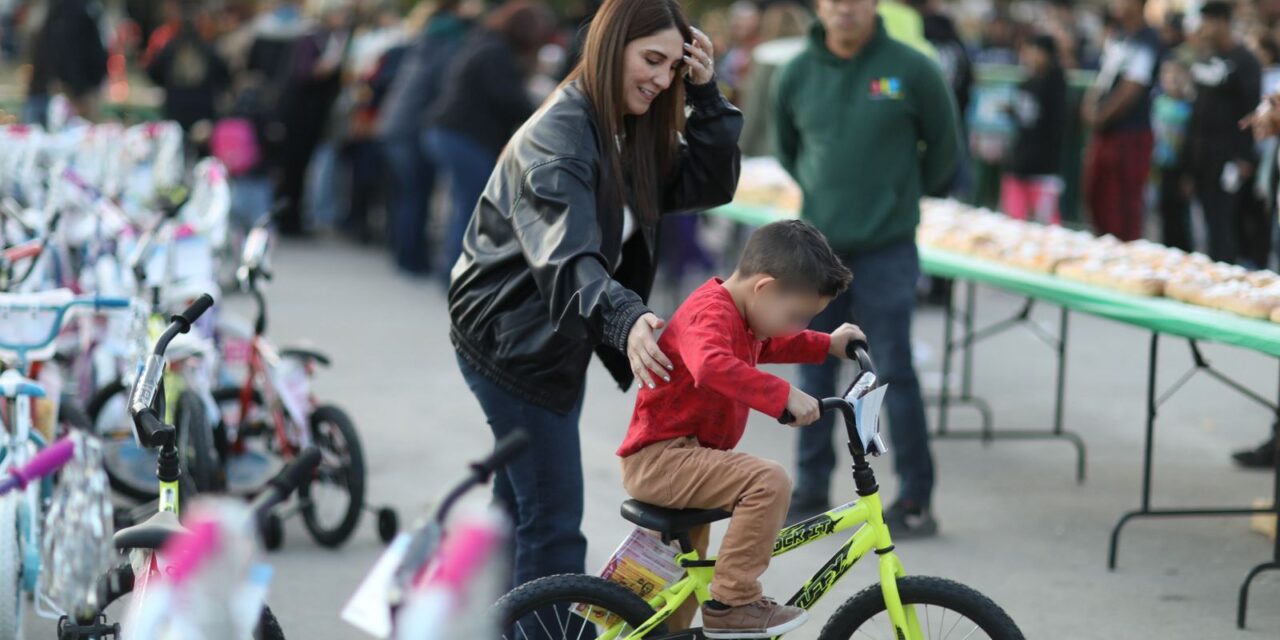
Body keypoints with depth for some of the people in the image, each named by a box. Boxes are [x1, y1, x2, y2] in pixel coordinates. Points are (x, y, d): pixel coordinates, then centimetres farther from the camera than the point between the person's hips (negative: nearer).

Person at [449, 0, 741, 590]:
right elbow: (565, 253, -38)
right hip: (510, 340, -9)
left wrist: (705, 96, -11)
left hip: (557, 340, 9)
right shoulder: (558, 136, -24)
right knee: (554, 526, -10)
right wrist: (625, 320, -55)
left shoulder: (632, 134, 5)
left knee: (519, 509, 20)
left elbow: (710, 183, 1)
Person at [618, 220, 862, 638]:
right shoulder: (711, 313, -23)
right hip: (660, 458, -11)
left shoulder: (740, 314, 11)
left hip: (659, 462, 11)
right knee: (768, 481, -28)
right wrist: (784, 395, -46)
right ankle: (733, 603, -23)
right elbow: (712, 365, -46)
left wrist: (828, 345, 27)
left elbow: (766, 347, 34)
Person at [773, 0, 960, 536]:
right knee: (814, 371, 10)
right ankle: (810, 490, 21)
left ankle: (915, 500, 3)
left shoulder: (911, 70, -7)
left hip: (885, 248, -4)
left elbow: (944, 149, 6)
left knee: (895, 371, -3)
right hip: (816, 248, 4)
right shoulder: (796, 76, 2)